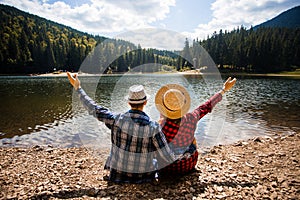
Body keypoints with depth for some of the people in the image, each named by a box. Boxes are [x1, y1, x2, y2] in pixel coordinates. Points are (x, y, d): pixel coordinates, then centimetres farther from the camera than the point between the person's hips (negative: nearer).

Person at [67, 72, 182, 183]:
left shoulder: (117, 120, -20)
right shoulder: (153, 127, -23)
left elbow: (95, 110, -8)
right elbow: (166, 155, -16)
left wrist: (77, 88, 2)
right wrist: (177, 160, 7)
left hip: (118, 176, 2)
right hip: (144, 177, -2)